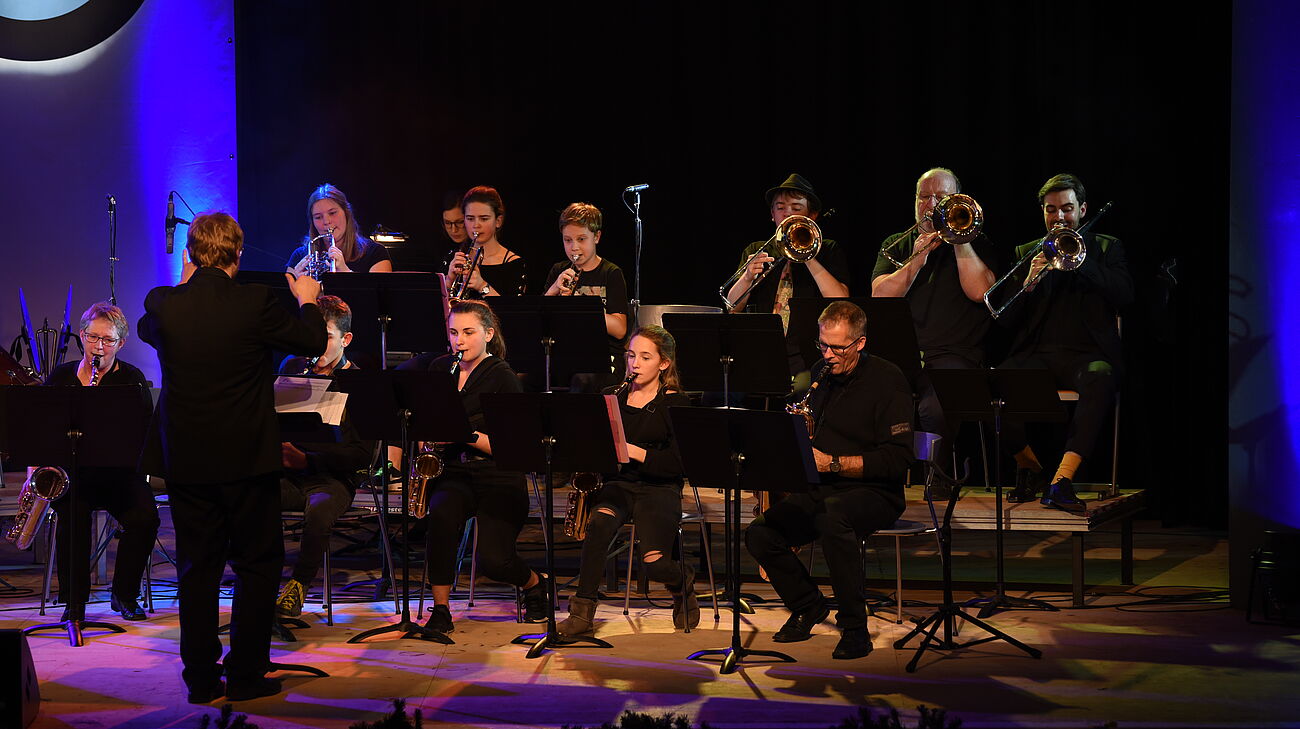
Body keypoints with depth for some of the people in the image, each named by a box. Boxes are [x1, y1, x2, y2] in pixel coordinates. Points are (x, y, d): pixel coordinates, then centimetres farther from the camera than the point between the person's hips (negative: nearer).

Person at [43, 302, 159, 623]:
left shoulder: (132, 379, 6)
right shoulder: (61, 376, 12)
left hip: (118, 470, 0)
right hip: (70, 470, 0)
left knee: (145, 517, -27)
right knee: (73, 514, -33)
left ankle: (124, 595, -4)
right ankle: (74, 600, -17)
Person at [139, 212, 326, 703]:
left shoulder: (163, 305, -5)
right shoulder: (255, 303, -14)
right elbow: (312, 342, 0)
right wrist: (307, 301, 19)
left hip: (184, 458, 3)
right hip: (246, 457, -3)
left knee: (197, 568, 11)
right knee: (257, 563, 9)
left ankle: (201, 677, 14)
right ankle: (245, 675, 9)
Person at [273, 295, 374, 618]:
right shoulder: (293, 367, 12)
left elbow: (362, 455, -7)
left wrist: (306, 459, -18)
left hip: (331, 477, -3)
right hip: (286, 474, 3)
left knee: (318, 511, -37)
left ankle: (300, 584, -13)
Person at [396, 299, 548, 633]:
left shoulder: (502, 378, -6)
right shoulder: (439, 368, 11)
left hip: (498, 479, -4)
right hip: (453, 473, 4)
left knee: (493, 560, -22)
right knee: (442, 513, -33)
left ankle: (535, 585, 15)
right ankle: (440, 610, -19)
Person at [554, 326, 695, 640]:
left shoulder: (675, 402, -1)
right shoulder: (613, 398, 12)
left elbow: (678, 463, -10)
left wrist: (635, 452, -21)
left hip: (659, 487, -3)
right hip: (617, 483, 3)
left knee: (654, 562, -23)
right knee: (599, 523, -33)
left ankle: (682, 582, 18)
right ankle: (582, 614, -28)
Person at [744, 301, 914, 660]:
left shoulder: (887, 380, -8)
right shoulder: (819, 374, 13)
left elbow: (897, 458, -16)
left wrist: (833, 463, -22)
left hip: (872, 492, -6)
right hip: (818, 490, 6)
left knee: (832, 518, -39)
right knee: (759, 533, -18)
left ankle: (855, 628, -25)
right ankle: (808, 605, 7)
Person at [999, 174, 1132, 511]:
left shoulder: (1107, 248, 16)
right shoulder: (1026, 253, 19)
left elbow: (1125, 296, -3)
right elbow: (1007, 319, 9)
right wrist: (1029, 283, -10)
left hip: (1086, 352, -2)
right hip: (1036, 353, 2)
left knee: (1100, 379, -39)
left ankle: (1061, 480, -41)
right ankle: (1030, 467, -7)